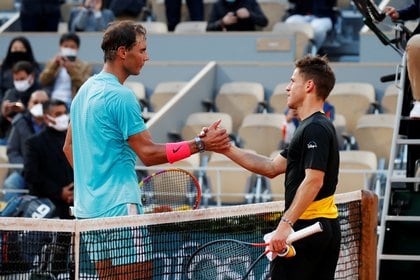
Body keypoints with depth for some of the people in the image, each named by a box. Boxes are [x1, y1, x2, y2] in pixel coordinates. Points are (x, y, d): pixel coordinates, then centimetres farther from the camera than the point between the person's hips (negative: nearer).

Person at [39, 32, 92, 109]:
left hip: (71, 103, -2)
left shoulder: (85, 66, 10)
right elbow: (43, 81, 4)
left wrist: (71, 70, -14)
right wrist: (54, 65, -8)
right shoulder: (52, 63, 18)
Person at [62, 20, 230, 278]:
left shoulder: (86, 90, 14)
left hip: (87, 207, 10)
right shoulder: (120, 96, -15)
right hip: (117, 208, -10)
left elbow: (69, 146, 23)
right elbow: (148, 153, -16)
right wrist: (201, 144, -15)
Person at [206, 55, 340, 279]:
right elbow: (272, 167, 20)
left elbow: (313, 180, -24)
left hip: (306, 227, -10)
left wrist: (286, 223, -29)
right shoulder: (317, 126, 19)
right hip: (327, 226, 10)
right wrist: (226, 149, 14)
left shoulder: (314, 129, -14)